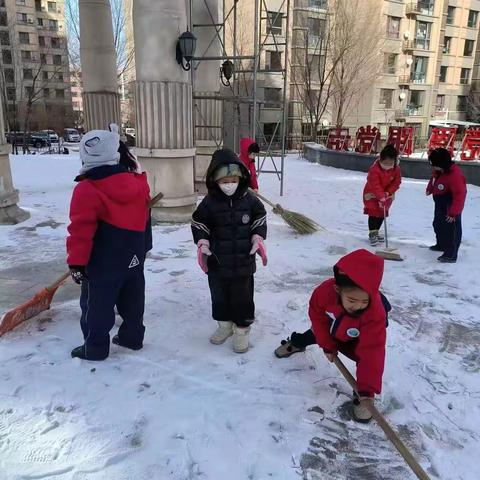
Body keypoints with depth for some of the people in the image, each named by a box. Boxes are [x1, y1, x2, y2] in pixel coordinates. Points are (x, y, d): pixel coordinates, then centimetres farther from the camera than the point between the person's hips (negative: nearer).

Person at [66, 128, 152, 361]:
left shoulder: (86, 190, -19)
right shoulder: (137, 183, -1)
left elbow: (81, 230, -18)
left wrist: (76, 262, -12)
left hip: (103, 263, -6)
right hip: (134, 258, 6)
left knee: (97, 304, 8)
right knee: (132, 299, 19)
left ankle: (95, 347, 18)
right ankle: (132, 336, 32)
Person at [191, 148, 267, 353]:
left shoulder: (249, 200, -5)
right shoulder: (209, 203, -7)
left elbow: (259, 220, 7)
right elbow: (199, 224, 2)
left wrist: (258, 239, -6)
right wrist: (202, 244, -11)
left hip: (243, 261, -1)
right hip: (217, 262, 1)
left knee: (242, 297, 8)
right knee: (219, 296, 16)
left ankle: (242, 329, 26)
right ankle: (224, 324, 37)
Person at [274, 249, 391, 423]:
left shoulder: (375, 313, -46)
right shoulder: (325, 291, -42)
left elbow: (372, 351, -43)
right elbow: (317, 317, -21)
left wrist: (367, 389, -44)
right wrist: (328, 345, -13)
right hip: (332, 326, 3)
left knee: (369, 354, -24)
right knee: (317, 334, 25)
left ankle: (362, 396, -2)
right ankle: (296, 343, 59)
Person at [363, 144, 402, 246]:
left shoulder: (396, 169, -12)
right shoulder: (374, 169, -29)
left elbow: (396, 182, -6)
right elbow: (375, 185, -32)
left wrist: (388, 193, -19)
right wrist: (381, 196, -37)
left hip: (387, 194, 5)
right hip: (372, 194, -5)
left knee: (382, 214, 11)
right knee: (373, 213, -6)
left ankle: (376, 232, 26)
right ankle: (372, 234, 2)